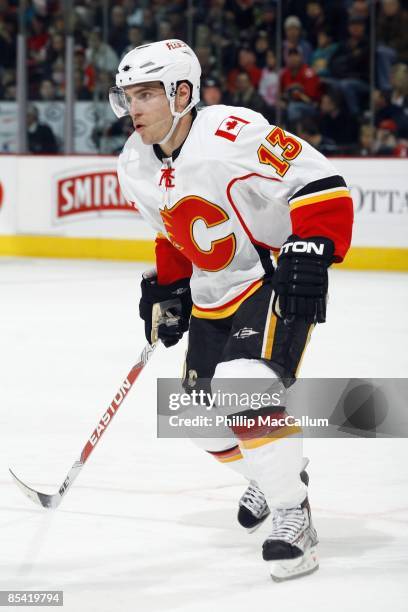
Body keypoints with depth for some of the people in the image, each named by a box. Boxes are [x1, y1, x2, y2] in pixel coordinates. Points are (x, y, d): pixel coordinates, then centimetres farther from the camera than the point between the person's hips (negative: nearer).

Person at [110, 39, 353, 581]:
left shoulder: (234, 134, -27)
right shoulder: (136, 166, -1)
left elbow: (322, 184, -25)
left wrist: (309, 252, -31)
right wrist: (168, 289, 12)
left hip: (278, 280, -8)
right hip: (213, 294, 8)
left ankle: (293, 516, -17)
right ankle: (276, 476, 40)